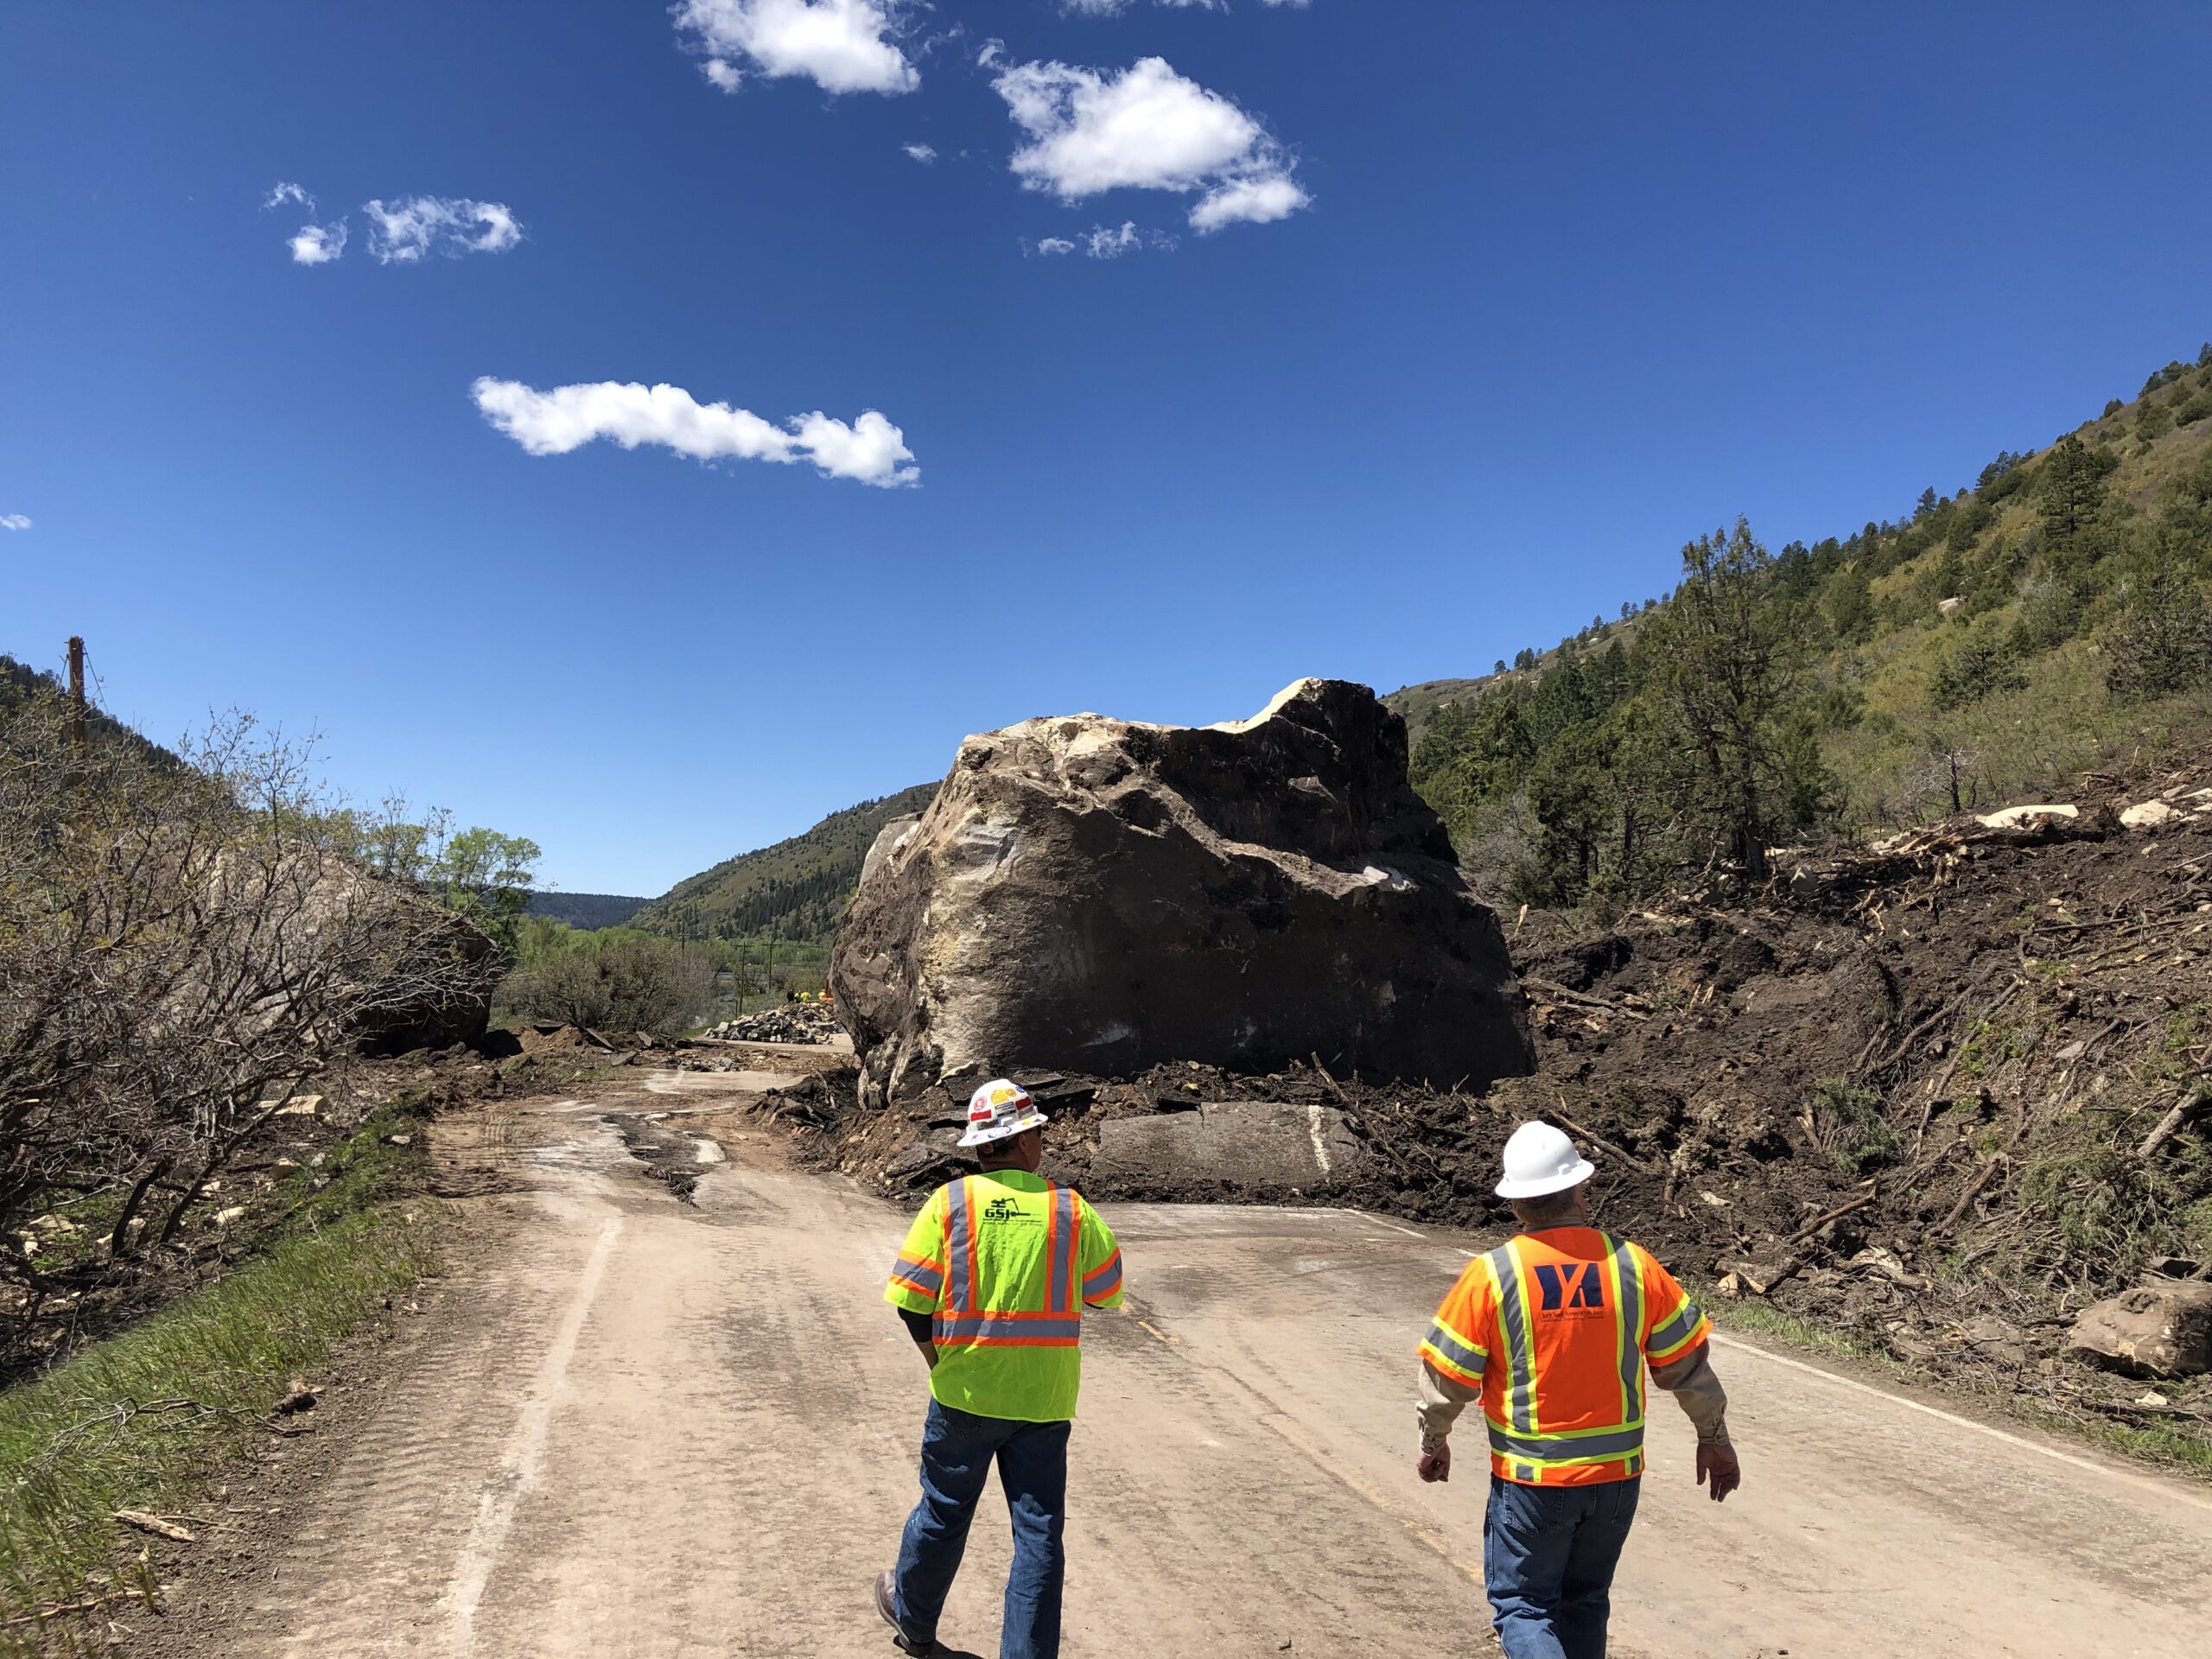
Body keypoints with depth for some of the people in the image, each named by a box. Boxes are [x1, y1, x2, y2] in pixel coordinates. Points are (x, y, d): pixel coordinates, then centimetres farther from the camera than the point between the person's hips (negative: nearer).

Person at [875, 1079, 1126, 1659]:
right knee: (1039, 1531, 10)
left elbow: (910, 1299, -8)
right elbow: (1105, 1293, 3)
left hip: (965, 1393, 1)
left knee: (943, 1512, 20)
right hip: (1045, 1398, -1)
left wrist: (939, 1361, 6)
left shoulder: (950, 1202, -8)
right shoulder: (1071, 1208, -6)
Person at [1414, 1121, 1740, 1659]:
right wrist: (1714, 1438, 18)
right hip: (1617, 1474, 4)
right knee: (1585, 1601, 22)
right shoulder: (1633, 1265, -7)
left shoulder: (1491, 1274, -14)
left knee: (1522, 1605, 11)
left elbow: (1447, 1379, -8)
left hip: (1531, 1479, -3)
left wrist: (1433, 1442, 10)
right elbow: (1687, 1365, 2)